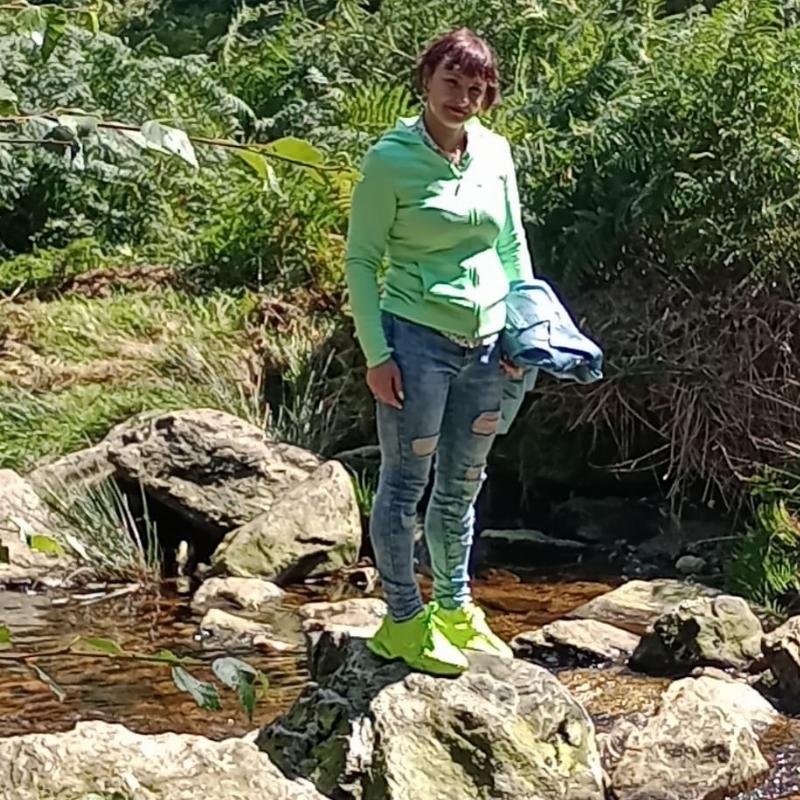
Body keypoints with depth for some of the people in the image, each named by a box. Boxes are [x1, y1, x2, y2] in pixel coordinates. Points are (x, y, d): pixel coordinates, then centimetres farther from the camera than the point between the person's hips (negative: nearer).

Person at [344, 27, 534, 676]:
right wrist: (376, 353, -11)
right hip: (418, 339, -6)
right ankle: (404, 621, 14)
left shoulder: (496, 152, 5)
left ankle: (454, 608, 31)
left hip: (486, 342, 6)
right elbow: (361, 259, -7)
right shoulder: (391, 159, -10)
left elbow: (514, 244, 15)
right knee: (406, 485, 3)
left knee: (462, 487, 17)